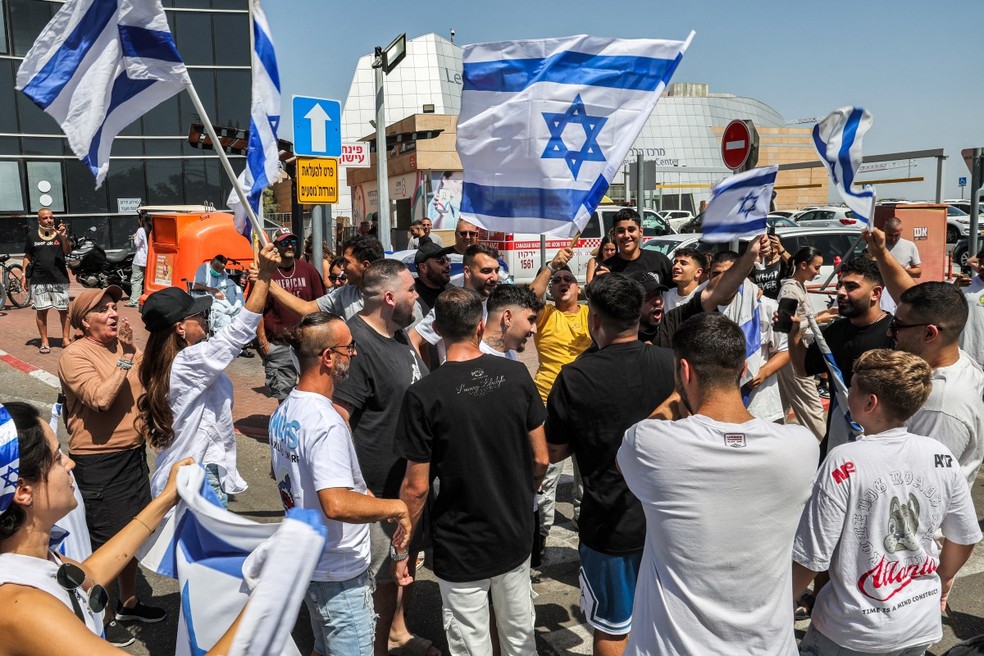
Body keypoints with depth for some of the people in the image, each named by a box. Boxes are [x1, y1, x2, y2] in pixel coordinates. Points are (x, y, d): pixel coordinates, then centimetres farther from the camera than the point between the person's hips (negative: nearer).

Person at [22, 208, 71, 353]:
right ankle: (44, 342, 10)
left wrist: (64, 238, -26)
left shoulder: (60, 234, 7)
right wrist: (24, 275, 5)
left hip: (59, 279, -1)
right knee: (41, 310, 3)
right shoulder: (32, 237, 10)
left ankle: (66, 339, 10)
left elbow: (68, 251, -8)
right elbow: (27, 257, 13)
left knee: (64, 310, 1)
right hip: (38, 280, 1)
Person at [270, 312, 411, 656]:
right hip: (339, 575, -9)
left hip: (308, 561, 9)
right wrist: (395, 507, -23)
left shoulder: (284, 411, 3)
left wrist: (363, 492, 14)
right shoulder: (326, 424, -28)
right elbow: (337, 505, -37)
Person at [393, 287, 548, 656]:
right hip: (517, 536, 4)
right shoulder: (516, 375, -8)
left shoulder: (424, 395, -19)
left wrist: (401, 549, -1)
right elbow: (540, 459, -1)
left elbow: (417, 486, -15)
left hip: (461, 549, -3)